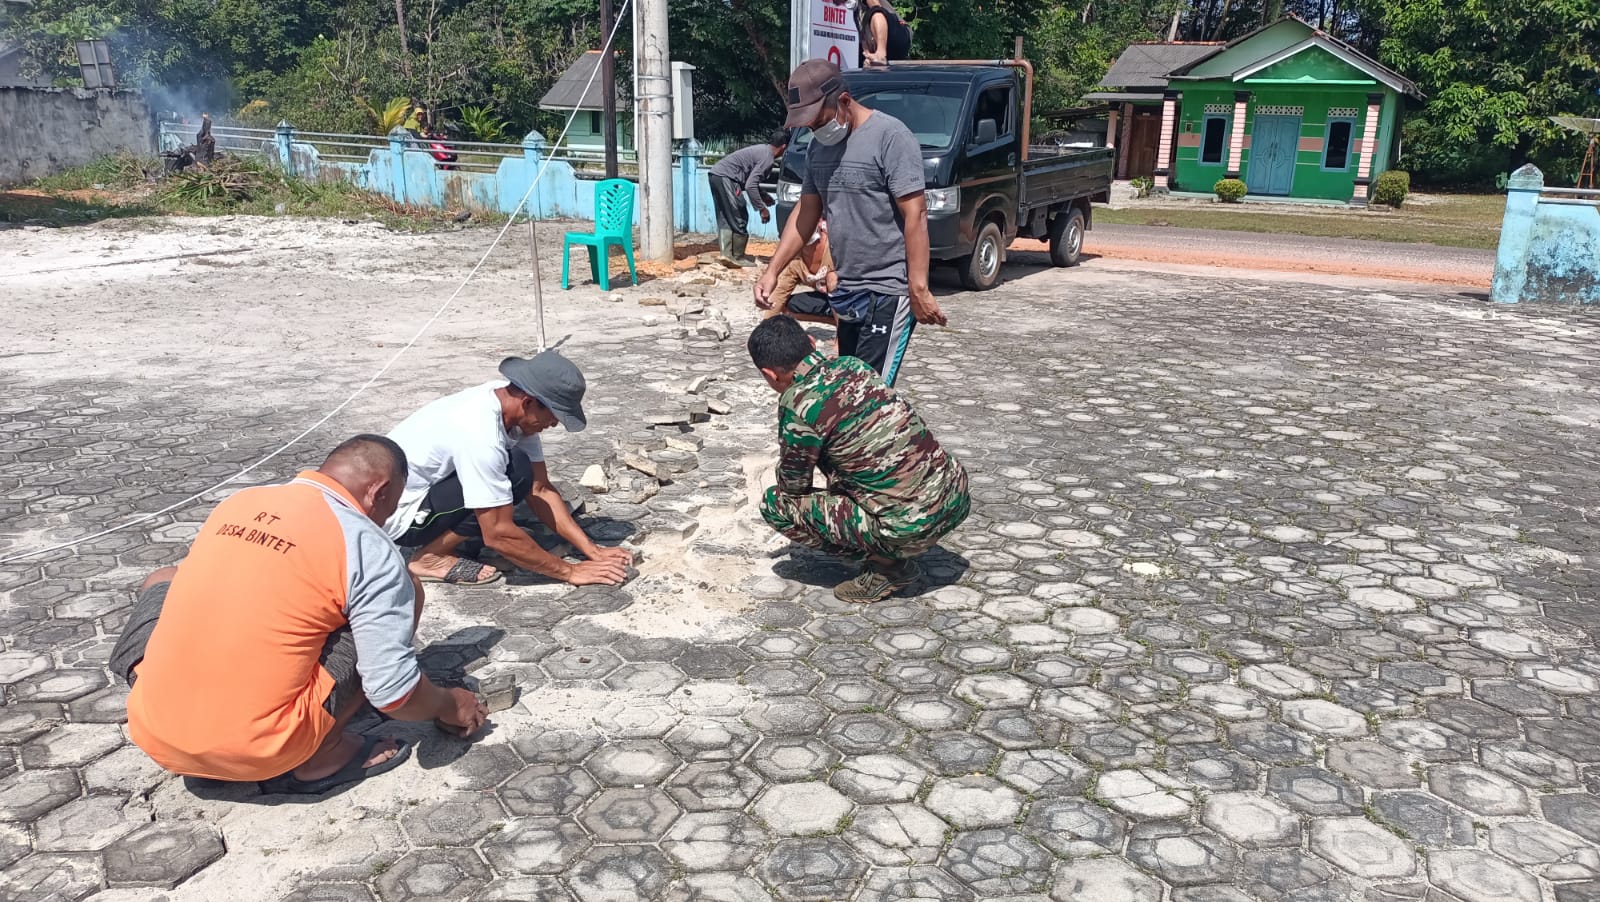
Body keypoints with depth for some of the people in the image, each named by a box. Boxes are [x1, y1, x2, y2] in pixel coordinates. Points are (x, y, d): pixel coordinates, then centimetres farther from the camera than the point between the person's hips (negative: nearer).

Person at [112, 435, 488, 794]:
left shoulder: (236, 502, 10)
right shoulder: (368, 547, -7)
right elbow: (396, 695, -8)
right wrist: (450, 707, 14)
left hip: (153, 735, 5)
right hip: (258, 751, -5)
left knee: (166, 580, 31)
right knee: (404, 594, 5)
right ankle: (321, 757, 6)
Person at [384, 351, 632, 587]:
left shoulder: (513, 405, -6)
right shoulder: (481, 433, -32)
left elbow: (540, 490, -2)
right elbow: (499, 534, -28)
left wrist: (593, 552, -8)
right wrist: (570, 572, -20)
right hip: (394, 514, -9)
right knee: (517, 473, -23)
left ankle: (442, 533, 8)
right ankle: (431, 557, -10)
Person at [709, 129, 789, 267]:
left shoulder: (762, 150, 18)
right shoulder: (767, 158, -11)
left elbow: (750, 179, 27)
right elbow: (750, 186, -18)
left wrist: (764, 196, 28)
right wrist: (762, 209, -11)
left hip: (716, 174, 10)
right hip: (726, 177, -10)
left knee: (725, 219, 13)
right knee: (739, 219, 0)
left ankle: (727, 254, 12)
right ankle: (738, 257, 7)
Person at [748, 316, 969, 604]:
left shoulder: (798, 404, -13)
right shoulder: (852, 364, 8)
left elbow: (793, 486, 1)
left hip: (913, 528, -8)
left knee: (774, 503, 1)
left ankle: (886, 565, 5)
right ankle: (890, 553, 19)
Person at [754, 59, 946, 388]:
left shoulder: (890, 137, -13)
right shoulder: (821, 144, 11)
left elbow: (915, 217, -17)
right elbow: (806, 211, 18)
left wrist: (919, 289, -21)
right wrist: (773, 271, 11)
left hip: (888, 292, -8)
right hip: (848, 292, 8)